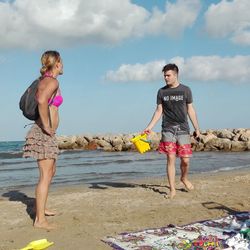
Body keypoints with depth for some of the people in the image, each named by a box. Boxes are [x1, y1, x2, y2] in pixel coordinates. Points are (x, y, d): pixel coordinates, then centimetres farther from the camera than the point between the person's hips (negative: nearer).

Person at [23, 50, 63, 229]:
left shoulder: (44, 80, 15)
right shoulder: (53, 81, -14)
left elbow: (37, 99, 28)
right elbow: (42, 101, -33)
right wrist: (47, 126, -23)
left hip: (47, 134, 10)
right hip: (44, 134, -10)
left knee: (51, 171, 22)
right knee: (45, 176, -8)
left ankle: (41, 207, 35)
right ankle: (40, 220, -5)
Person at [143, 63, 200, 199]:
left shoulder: (185, 90, 4)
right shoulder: (161, 91, 7)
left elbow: (190, 110, 7)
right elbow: (159, 111, 8)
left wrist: (196, 128, 6)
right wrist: (150, 127, -3)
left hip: (183, 129, 0)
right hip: (167, 129, 1)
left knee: (185, 160, -1)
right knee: (170, 159, -3)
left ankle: (184, 178, 31)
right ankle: (172, 190, 5)